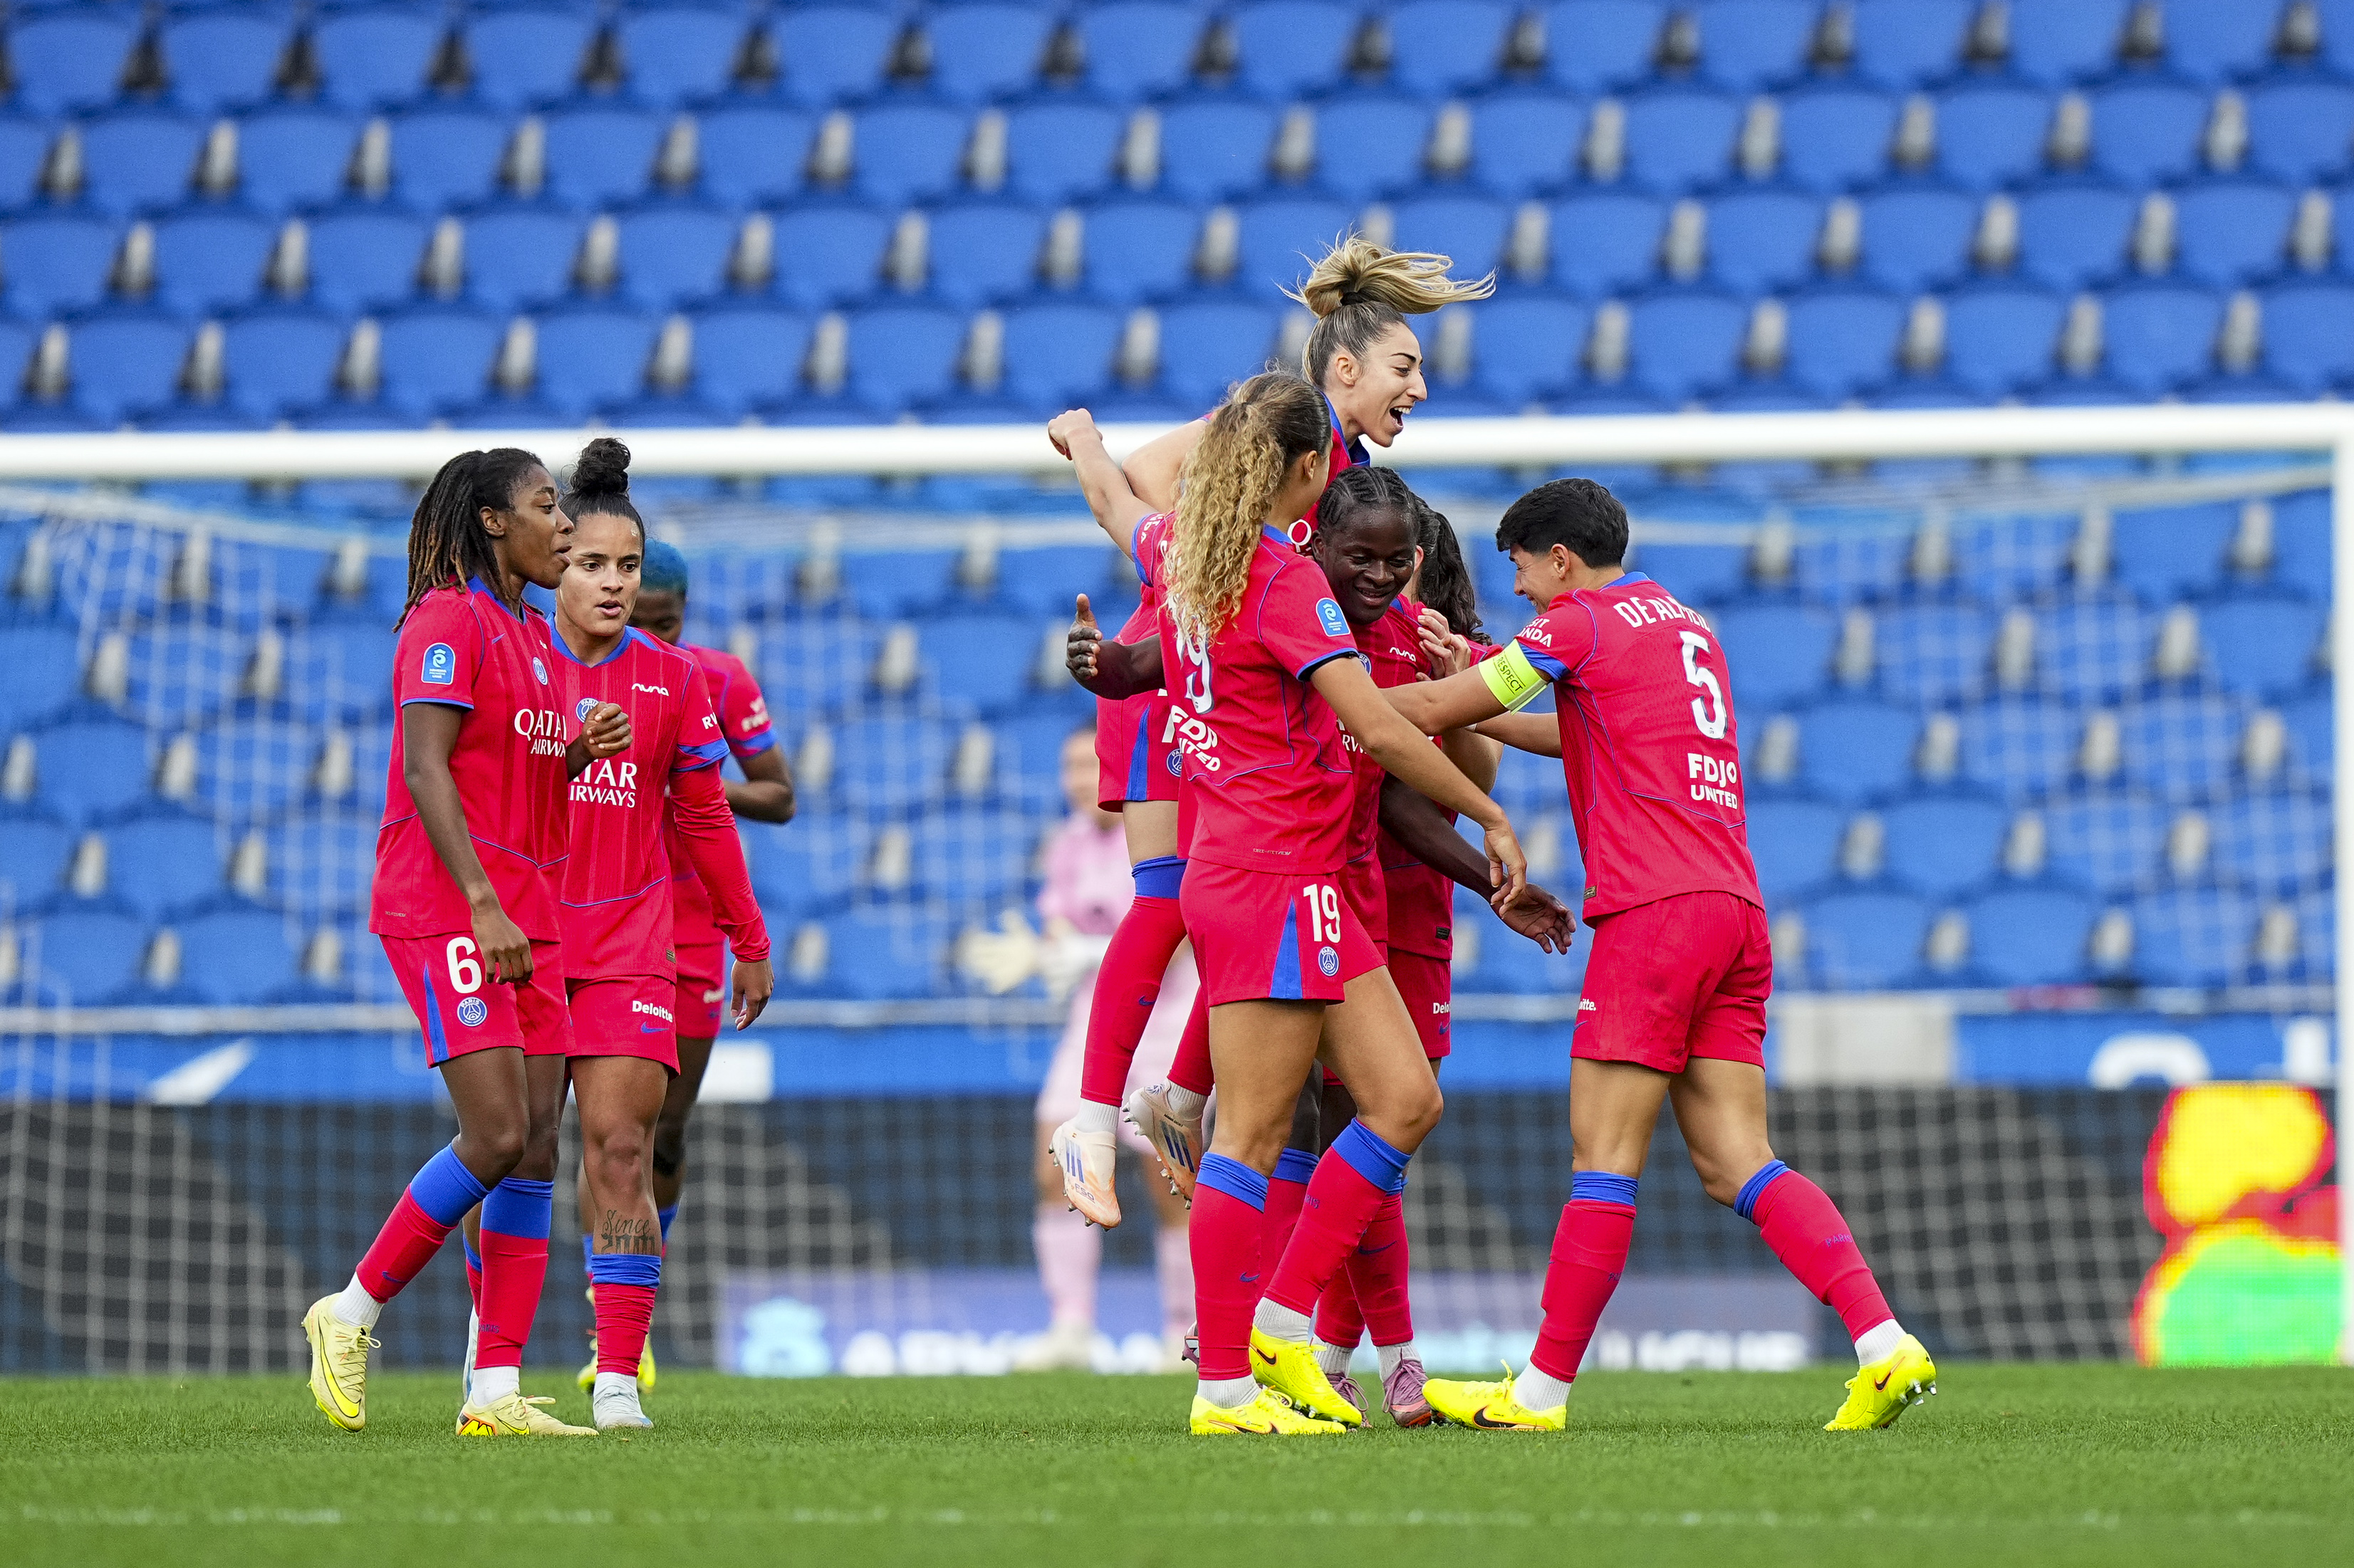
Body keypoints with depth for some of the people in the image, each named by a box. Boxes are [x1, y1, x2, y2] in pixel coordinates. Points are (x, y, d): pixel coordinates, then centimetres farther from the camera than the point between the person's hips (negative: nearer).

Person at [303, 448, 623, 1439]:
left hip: (525, 918, 9)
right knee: (497, 1138, -16)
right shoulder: (447, 622, -8)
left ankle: (496, 1392, -1)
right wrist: (483, 906, -24)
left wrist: (581, 752, 6)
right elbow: (427, 772, -16)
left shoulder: (533, 636, 20)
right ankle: (354, 1311, 0)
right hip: (442, 911, -9)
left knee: (533, 1152, 0)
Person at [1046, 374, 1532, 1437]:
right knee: (1253, 1133, -7)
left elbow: (1115, 501, 35)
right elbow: (1378, 729, -18)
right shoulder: (1286, 581, -14)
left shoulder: (1183, 553, 11)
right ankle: (1227, 1383, -5)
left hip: (1228, 873, 9)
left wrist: (1080, 437, 58)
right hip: (1277, 884, -9)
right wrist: (1490, 815, -8)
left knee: (1404, 1099, 7)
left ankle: (1281, 1321, 7)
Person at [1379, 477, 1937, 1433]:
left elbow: (1433, 709, 4)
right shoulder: (1686, 625, 24)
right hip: (1734, 908, 8)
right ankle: (1885, 1346, -13)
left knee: (1603, 1155, -6)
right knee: (1736, 1163, 2)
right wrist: (1485, 714, 38)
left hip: (1654, 908, -8)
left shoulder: (1582, 623, 1)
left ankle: (1542, 1391, -4)